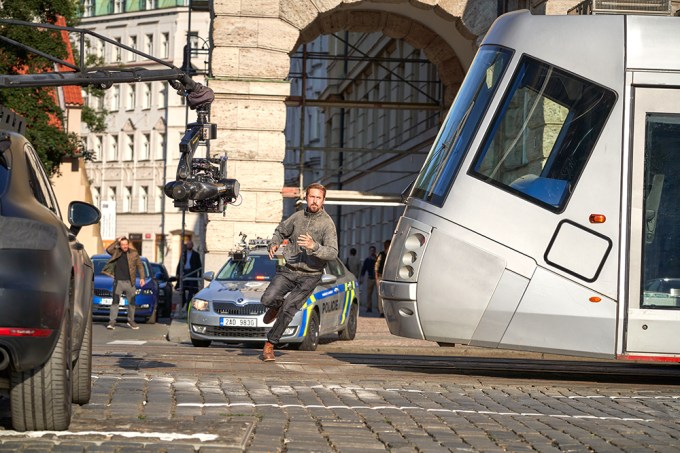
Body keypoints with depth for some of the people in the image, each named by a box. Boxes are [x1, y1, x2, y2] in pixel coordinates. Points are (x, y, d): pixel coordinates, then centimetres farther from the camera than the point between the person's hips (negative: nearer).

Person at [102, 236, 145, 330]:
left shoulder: (134, 253, 4)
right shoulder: (116, 252, 3)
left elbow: (140, 266, 9)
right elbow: (108, 250, -16)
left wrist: (142, 278, 0)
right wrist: (117, 241, -15)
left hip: (130, 282, 2)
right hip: (118, 282, -2)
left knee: (131, 303, 10)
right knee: (115, 302, -6)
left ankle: (131, 321, 24)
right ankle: (112, 322, -5)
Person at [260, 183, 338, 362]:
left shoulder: (327, 223, -8)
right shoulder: (298, 217, 6)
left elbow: (332, 253, -16)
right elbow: (280, 231, 22)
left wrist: (314, 247, -33)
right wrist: (274, 244, 0)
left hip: (310, 275, -3)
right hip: (288, 270, 3)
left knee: (288, 310, -13)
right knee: (267, 299, -16)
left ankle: (270, 344, 2)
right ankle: (277, 305, 22)